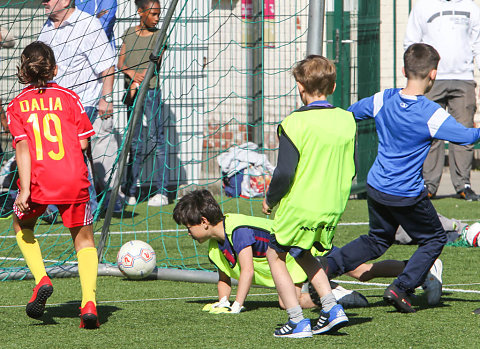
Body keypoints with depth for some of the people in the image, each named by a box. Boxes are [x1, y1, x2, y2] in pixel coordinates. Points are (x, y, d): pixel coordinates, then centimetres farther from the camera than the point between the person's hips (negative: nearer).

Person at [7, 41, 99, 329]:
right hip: (74, 180, 0)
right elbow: (83, 142, 3)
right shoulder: (69, 97, 7)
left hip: (38, 180, 0)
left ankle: (41, 279, 8)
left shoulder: (17, 105, 6)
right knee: (84, 239, 13)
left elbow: (22, 147, -6)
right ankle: (89, 302, -6)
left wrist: (25, 189, -10)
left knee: (22, 225, 29)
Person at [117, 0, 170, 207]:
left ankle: (161, 192, -6)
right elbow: (120, 63, 7)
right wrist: (131, 73, -13)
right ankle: (131, 192, 10)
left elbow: (153, 65, -7)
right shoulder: (129, 34, 13)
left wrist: (137, 84, -15)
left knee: (156, 139, -7)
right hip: (131, 92, 4)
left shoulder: (159, 36, 1)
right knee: (135, 143, 7)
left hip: (151, 91, -4)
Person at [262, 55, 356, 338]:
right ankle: (332, 309, 14)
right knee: (304, 255, 27)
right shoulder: (347, 120, 2)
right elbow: (350, 170, 9)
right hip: (333, 208, 6)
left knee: (276, 256, 12)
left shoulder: (295, 123, -16)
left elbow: (285, 172, -17)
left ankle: (297, 322, 6)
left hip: (299, 207, -6)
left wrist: (270, 200, -1)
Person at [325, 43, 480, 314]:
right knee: (435, 239, 16)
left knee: (378, 239, 25)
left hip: (376, 188, 5)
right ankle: (401, 288, 4)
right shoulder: (432, 114, -20)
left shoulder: (383, 100, -5)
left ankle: (327, 267, 9)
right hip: (407, 195, -5)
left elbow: (349, 114, 12)